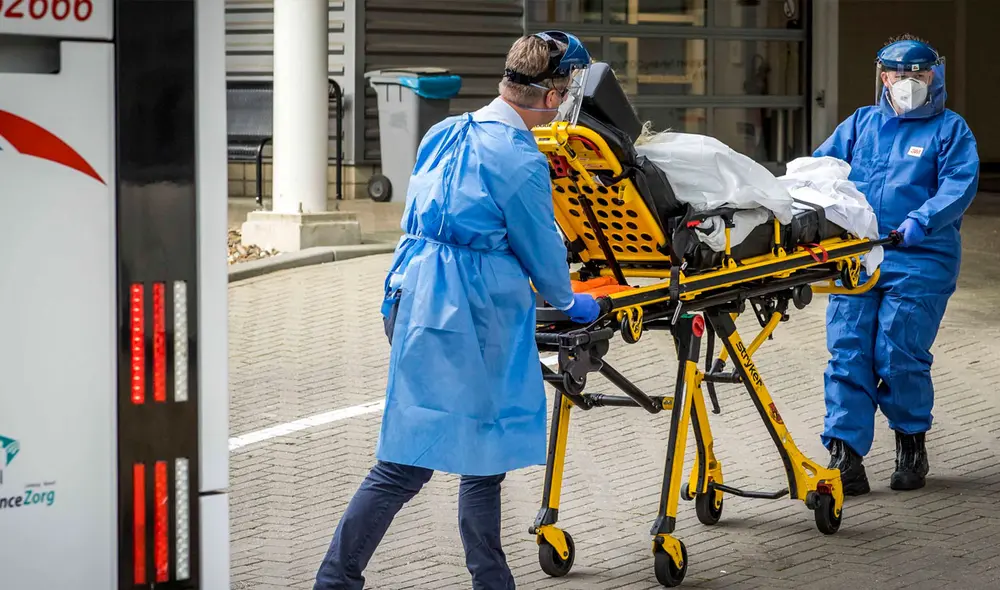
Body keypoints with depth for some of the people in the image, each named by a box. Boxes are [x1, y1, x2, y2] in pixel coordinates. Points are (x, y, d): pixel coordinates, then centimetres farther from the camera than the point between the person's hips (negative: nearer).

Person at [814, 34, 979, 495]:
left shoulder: (949, 129, 7)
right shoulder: (862, 123, 20)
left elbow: (960, 184, -7)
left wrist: (921, 221, -22)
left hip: (918, 262, -4)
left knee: (899, 357, -8)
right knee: (848, 354, -6)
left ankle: (911, 444, 15)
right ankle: (844, 458, -7)